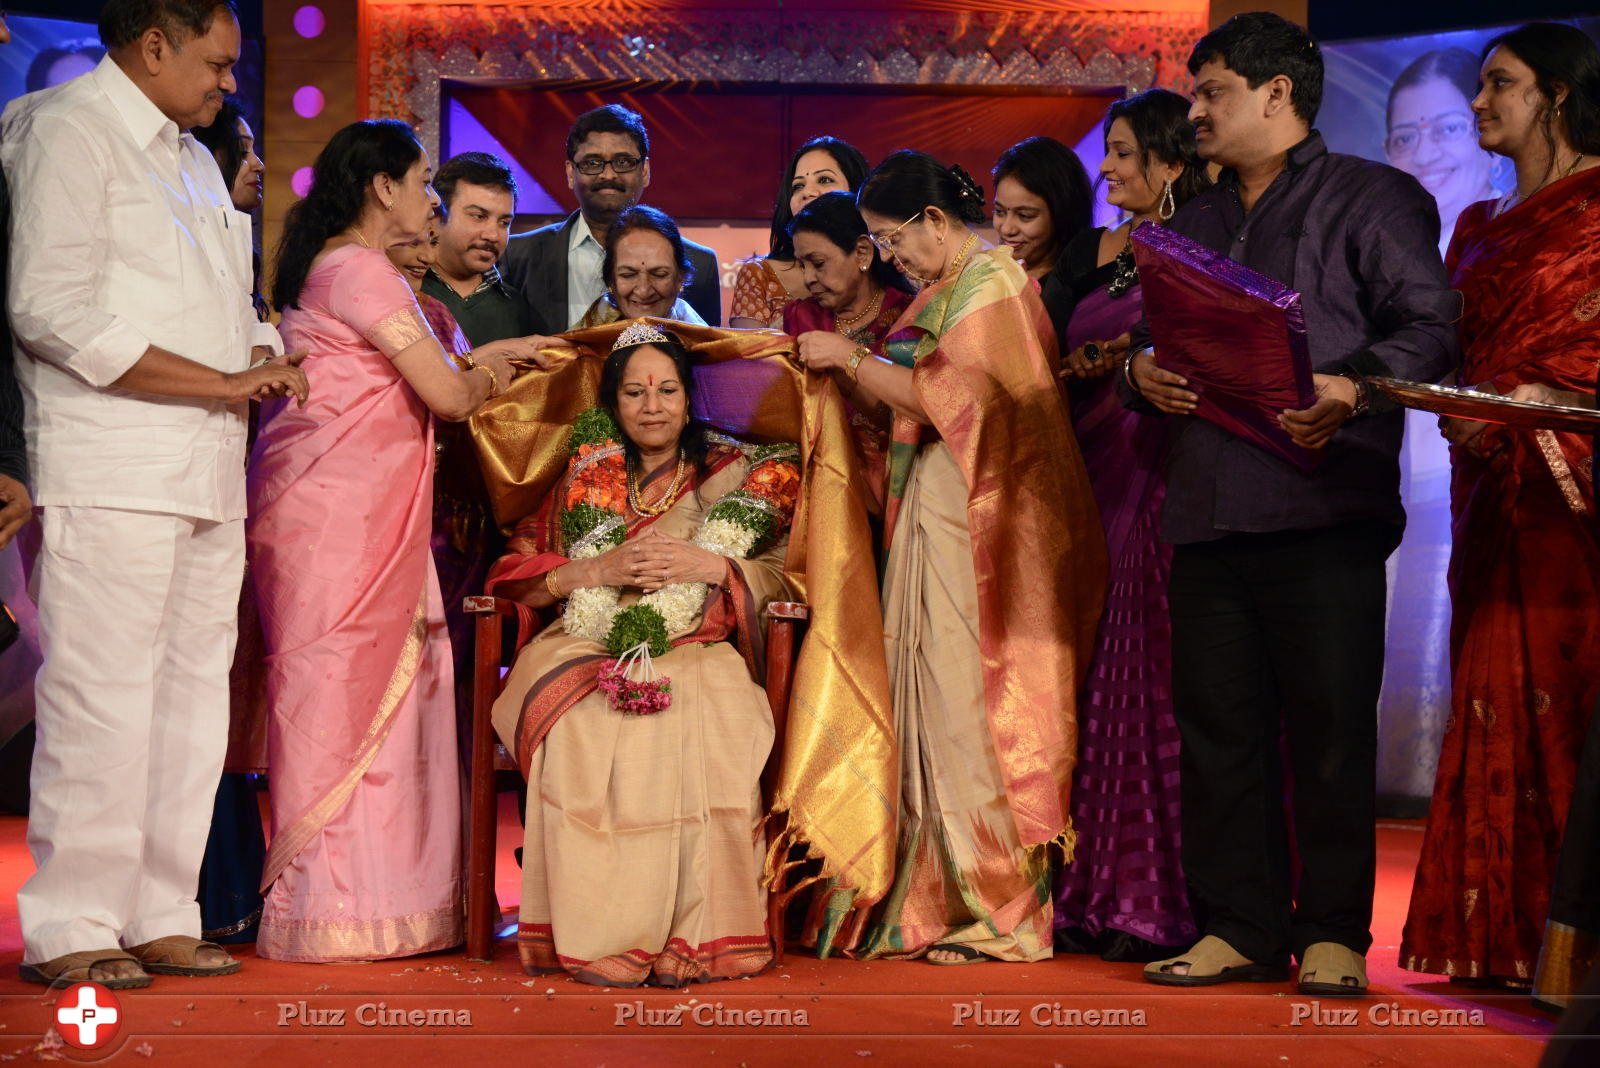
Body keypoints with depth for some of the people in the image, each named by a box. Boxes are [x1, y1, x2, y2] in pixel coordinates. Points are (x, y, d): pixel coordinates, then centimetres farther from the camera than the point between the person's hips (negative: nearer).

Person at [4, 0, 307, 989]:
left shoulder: (194, 157, 24)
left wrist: (267, 358, 6)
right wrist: (222, 382, -14)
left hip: (208, 475, 9)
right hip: (111, 471, -9)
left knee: (193, 694, 9)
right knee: (102, 697, -8)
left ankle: (160, 917, 16)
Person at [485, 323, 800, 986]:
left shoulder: (734, 477, 16)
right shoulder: (587, 481, 20)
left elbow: (788, 576, 6)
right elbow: (513, 575, 11)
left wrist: (708, 566, -10)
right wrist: (600, 569, -5)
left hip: (699, 654, -1)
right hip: (589, 652, 1)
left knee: (709, 732, -36)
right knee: (582, 733, -34)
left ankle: (693, 936, -28)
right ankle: (601, 937, -29)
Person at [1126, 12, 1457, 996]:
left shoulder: (1369, 198, 5)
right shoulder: (1194, 224, 26)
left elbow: (1431, 325, -5)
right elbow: (1152, 334, 24)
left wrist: (1351, 388, -22)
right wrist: (1142, 368, 0)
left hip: (1323, 508, -6)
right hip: (1207, 510, 6)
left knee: (1331, 726, -3)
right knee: (1216, 724, 5)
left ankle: (1333, 932, 7)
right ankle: (1240, 926, 14)